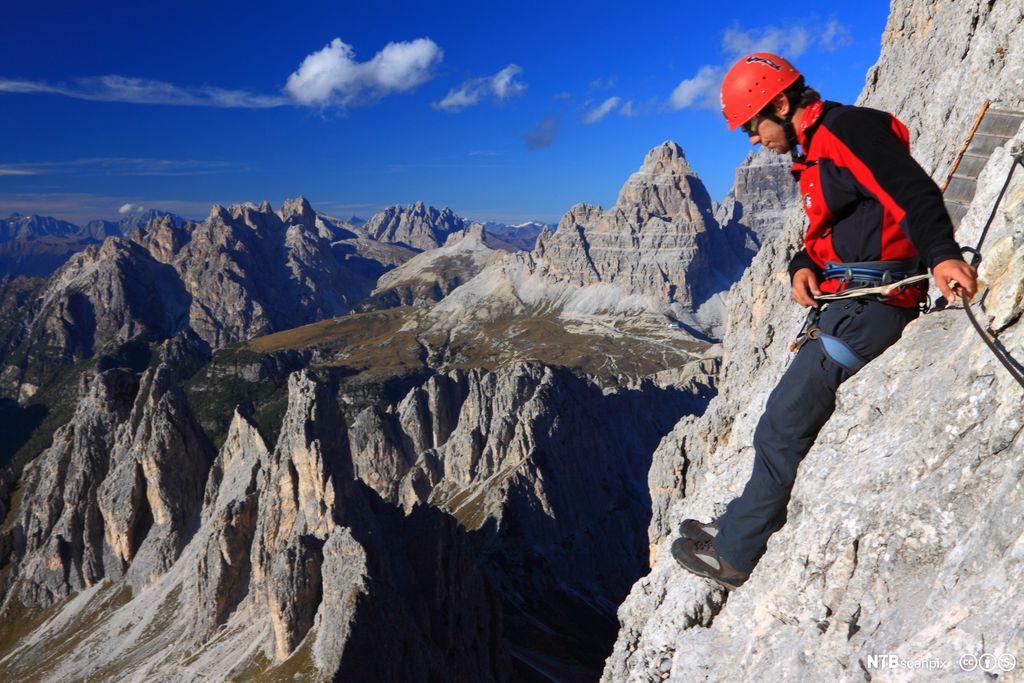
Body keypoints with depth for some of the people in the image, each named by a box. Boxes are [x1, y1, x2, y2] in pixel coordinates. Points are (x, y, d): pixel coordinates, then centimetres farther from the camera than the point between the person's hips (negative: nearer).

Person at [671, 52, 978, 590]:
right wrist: (803, 266, -3)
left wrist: (942, 255, -41)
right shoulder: (814, 152, 19)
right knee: (787, 418, 14)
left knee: (784, 425, -7)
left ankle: (735, 555, 5)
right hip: (844, 301, 10)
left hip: (870, 300, -10)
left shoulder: (845, 128, -11)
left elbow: (913, 192, -25)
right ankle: (740, 526, 27)